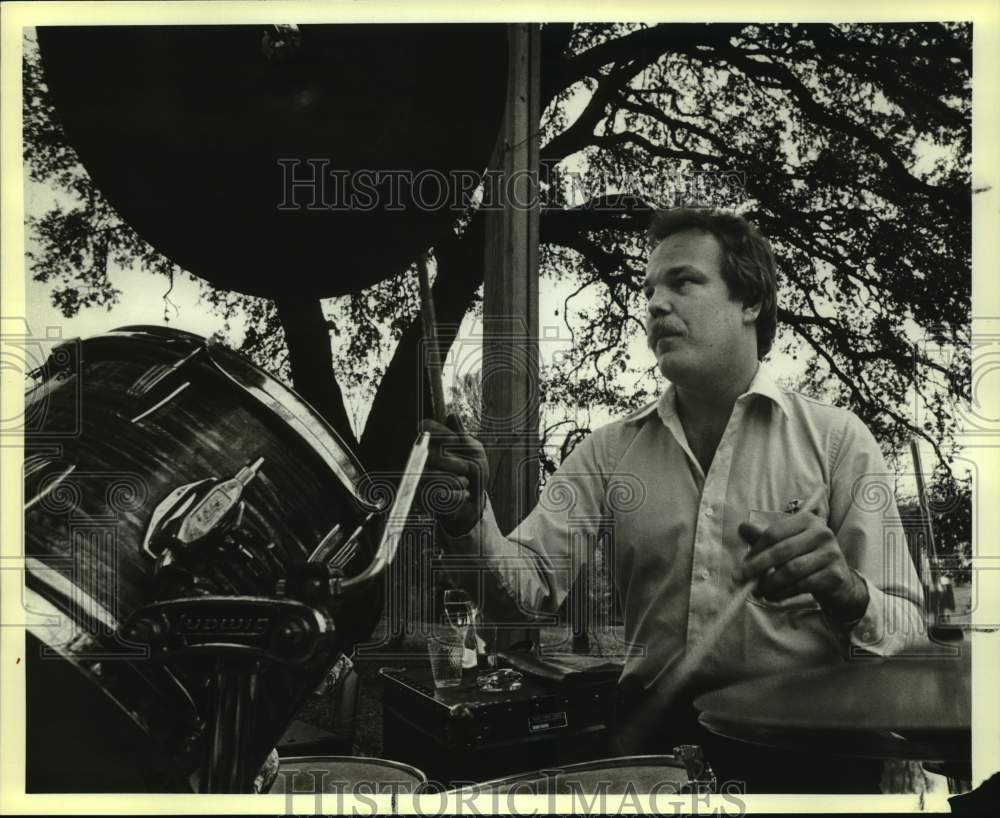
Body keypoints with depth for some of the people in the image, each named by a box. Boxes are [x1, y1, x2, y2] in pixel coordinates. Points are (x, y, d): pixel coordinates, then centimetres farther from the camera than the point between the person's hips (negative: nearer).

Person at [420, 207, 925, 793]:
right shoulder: (611, 450, 10)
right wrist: (471, 523, -19)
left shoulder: (834, 438, 1)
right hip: (654, 726, 3)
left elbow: (906, 634, -1)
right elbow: (532, 585, 1)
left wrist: (845, 596, -23)